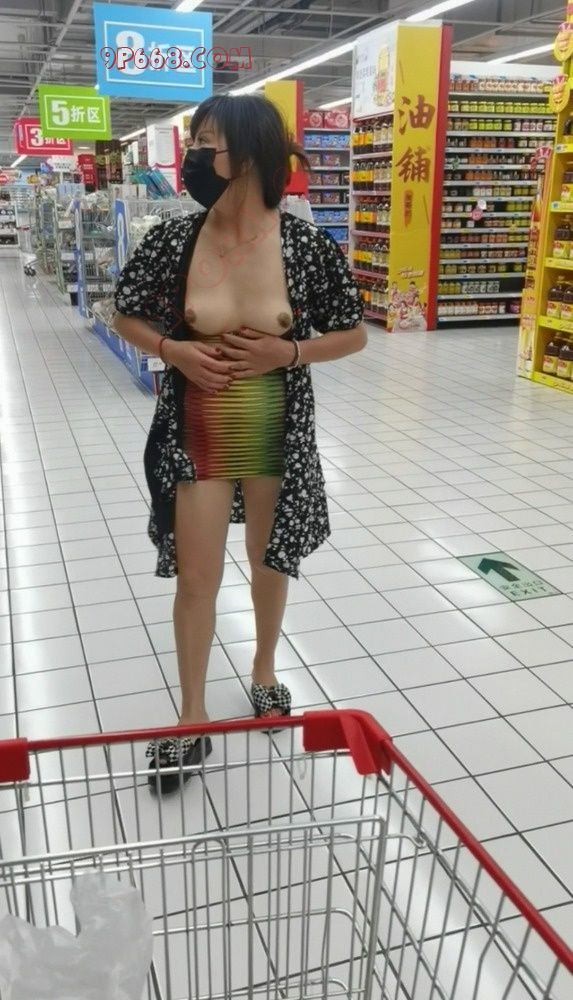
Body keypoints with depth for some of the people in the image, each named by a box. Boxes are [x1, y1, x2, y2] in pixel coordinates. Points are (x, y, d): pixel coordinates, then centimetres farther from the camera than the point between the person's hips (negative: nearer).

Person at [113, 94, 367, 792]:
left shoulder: (307, 246, -12)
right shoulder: (173, 241, -9)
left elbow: (354, 335, -1)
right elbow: (125, 315, 6)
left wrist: (289, 352, -17)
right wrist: (172, 350, -13)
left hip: (277, 431, 0)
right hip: (196, 432, 0)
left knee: (270, 560, 18)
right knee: (196, 576, 6)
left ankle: (264, 673, 45)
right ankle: (192, 716, 26)